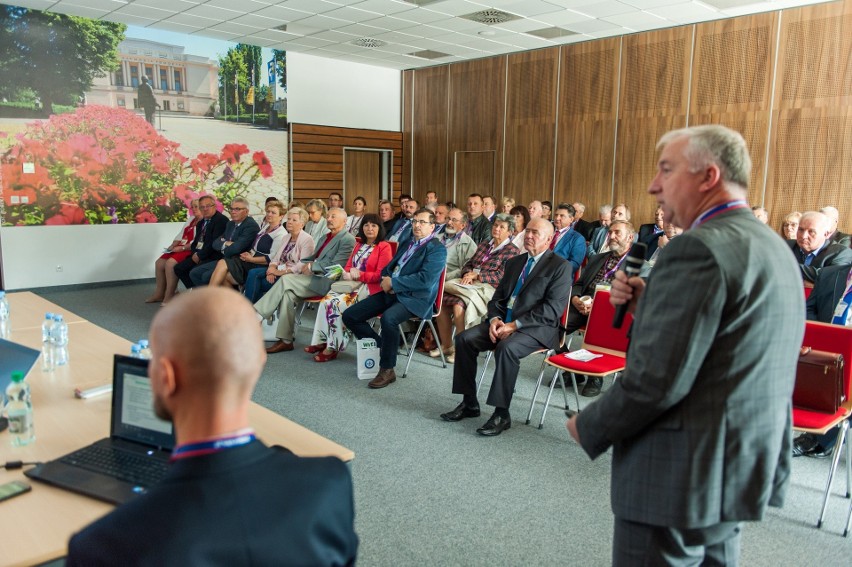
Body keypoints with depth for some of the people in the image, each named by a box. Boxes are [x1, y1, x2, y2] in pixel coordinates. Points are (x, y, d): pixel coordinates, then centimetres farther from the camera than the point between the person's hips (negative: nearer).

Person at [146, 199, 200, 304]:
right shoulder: (191, 219, 21)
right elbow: (180, 235, 17)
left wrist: (182, 248, -20)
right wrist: (173, 245, 2)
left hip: (192, 250, -10)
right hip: (181, 248, 10)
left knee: (170, 263, -26)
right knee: (159, 262, -1)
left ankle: (169, 295, -17)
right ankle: (160, 293, 5)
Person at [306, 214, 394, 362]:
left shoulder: (384, 247, -2)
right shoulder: (359, 245, 22)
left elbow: (381, 275, -9)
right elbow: (348, 266, 22)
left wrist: (360, 275, -16)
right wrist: (346, 273, -2)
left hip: (369, 288, -7)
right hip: (351, 284, 7)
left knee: (337, 304, -27)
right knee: (326, 300, -20)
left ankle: (333, 347, -18)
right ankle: (321, 341, -19)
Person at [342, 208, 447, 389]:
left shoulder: (437, 249, -5)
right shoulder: (407, 243, 20)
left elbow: (425, 279, -18)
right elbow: (390, 266, 24)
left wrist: (393, 282, -15)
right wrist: (386, 279, -1)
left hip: (415, 298, -8)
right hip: (392, 292, 8)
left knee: (388, 318, -38)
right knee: (349, 315, -3)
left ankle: (387, 370, -20)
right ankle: (379, 346, 13)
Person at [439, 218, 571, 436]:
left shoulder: (560, 266, -3)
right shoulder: (514, 262, 19)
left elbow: (553, 308, -14)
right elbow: (498, 297, 17)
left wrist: (515, 324, -19)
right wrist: (495, 319, -6)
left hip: (537, 328, -7)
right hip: (504, 321, 7)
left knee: (506, 348, -35)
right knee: (464, 338, -13)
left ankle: (502, 414, -22)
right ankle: (469, 403, -3)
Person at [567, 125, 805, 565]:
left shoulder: (700, 248, -20)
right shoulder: (773, 248, 11)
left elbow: (657, 378, -24)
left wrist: (588, 427, -9)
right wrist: (647, 304, 4)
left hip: (683, 476, -9)